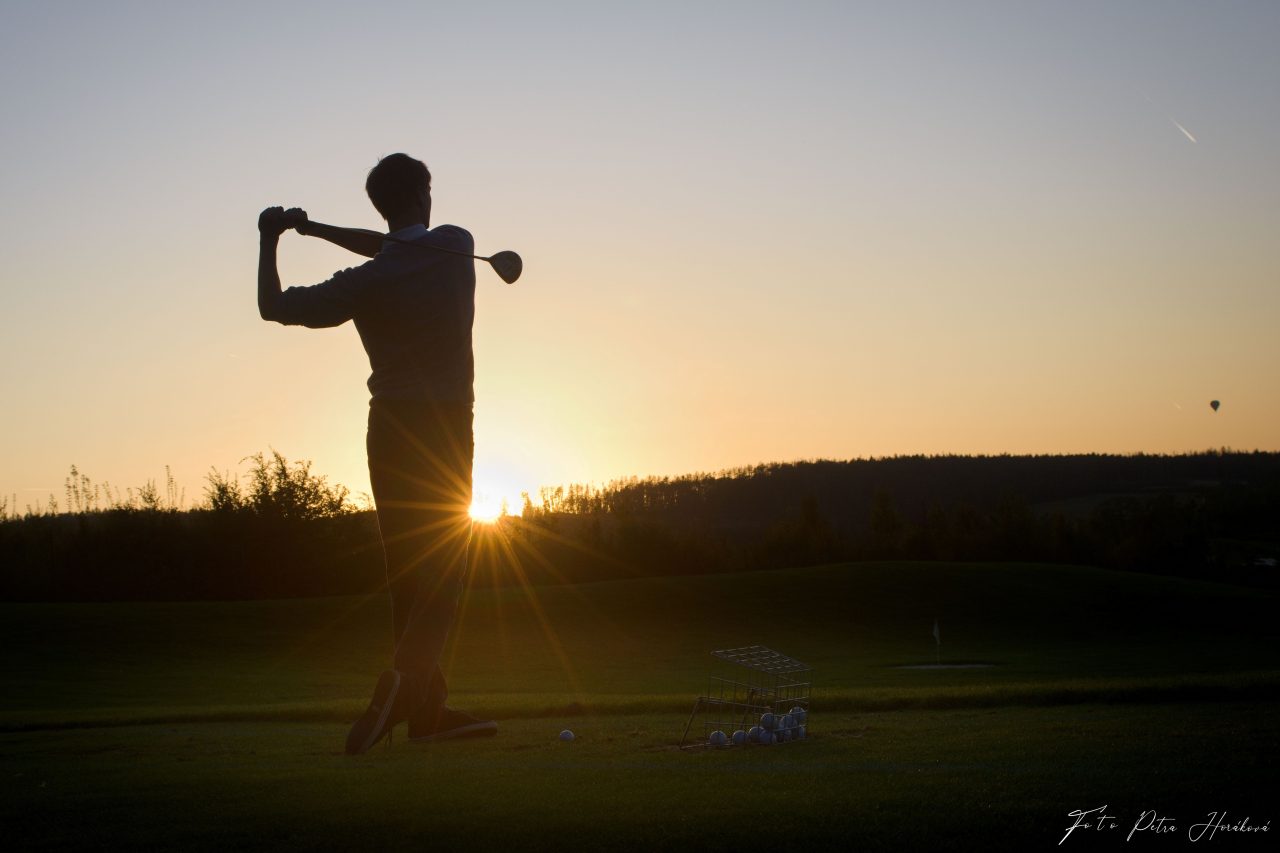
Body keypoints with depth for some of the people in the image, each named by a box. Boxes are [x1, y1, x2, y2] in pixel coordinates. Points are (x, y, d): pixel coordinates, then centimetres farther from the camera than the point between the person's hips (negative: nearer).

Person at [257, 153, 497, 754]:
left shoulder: (365, 283, -8)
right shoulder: (456, 247, -3)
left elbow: (274, 306, -2)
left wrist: (271, 240, 12)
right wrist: (311, 227, 14)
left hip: (391, 429, 2)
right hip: (447, 426, -1)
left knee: (409, 569, 8)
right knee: (441, 568, -3)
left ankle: (426, 704, 10)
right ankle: (401, 685, -23)